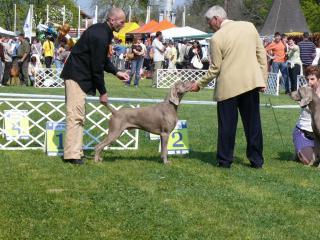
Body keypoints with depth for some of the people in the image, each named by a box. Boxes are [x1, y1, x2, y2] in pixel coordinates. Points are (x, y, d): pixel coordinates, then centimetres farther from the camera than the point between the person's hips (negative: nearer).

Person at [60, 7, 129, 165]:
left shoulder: (103, 31, 9)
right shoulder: (100, 36, -23)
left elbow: (103, 59, 22)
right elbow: (97, 67, -20)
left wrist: (116, 72, 11)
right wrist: (102, 92, -13)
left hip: (80, 75, 11)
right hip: (76, 76, -11)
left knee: (78, 116, 12)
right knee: (75, 115, -13)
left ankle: (74, 151, 17)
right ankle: (72, 155, -14)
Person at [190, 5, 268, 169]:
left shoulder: (216, 38, -10)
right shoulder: (249, 26, 4)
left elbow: (215, 68, -7)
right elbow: (261, 54, 5)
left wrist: (200, 84, 6)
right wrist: (263, 78, 8)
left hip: (228, 86, -4)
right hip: (251, 82, 4)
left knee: (227, 125, 7)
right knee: (252, 122, 11)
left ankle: (225, 160, 12)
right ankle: (257, 160, 16)